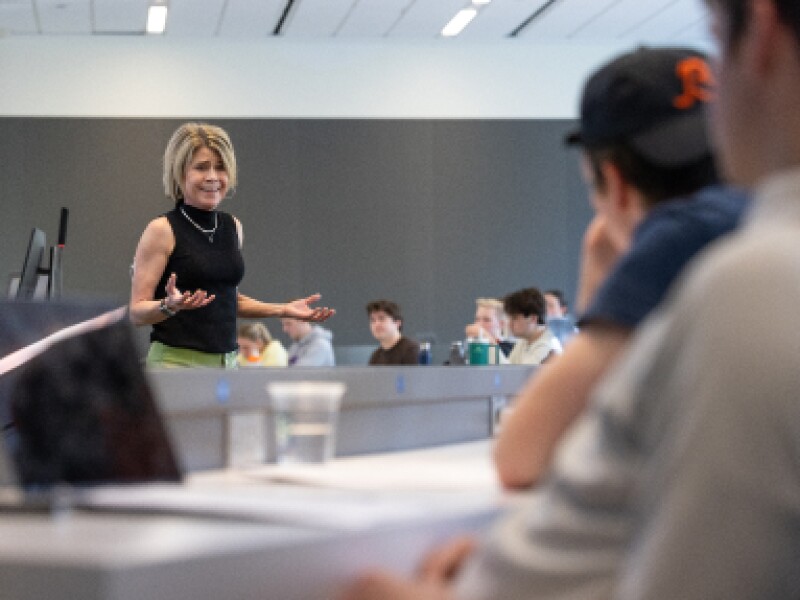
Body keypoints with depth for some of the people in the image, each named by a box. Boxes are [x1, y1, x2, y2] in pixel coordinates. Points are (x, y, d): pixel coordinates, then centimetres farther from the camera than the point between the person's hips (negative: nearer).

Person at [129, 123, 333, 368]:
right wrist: (170, 305, -28)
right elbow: (137, 311, -8)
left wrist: (283, 310, 15)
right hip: (176, 361, -6)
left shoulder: (233, 227, 12)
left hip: (226, 363, 7)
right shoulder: (163, 230, -7)